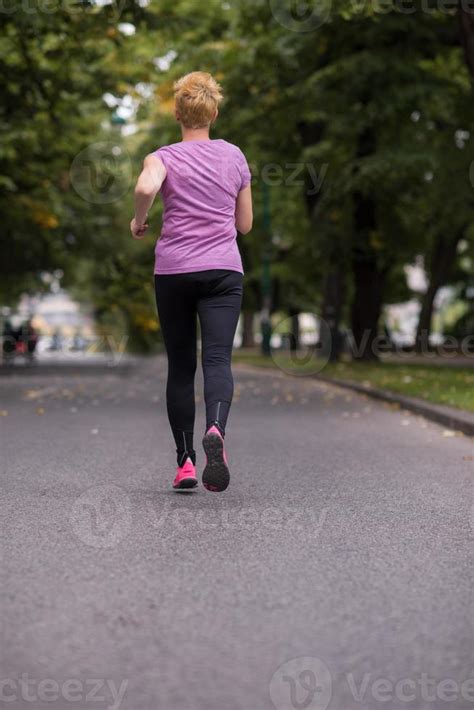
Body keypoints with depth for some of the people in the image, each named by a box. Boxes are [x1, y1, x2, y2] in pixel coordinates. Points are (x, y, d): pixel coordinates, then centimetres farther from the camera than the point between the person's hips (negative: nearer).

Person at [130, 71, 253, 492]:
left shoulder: (165, 157, 1)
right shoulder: (234, 156, 10)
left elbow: (146, 187, -24)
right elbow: (245, 224, 14)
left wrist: (139, 221, -5)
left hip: (173, 271, 0)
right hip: (223, 269, 1)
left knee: (180, 366, 9)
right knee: (218, 358, -11)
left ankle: (186, 461, 10)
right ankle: (216, 430, -40)